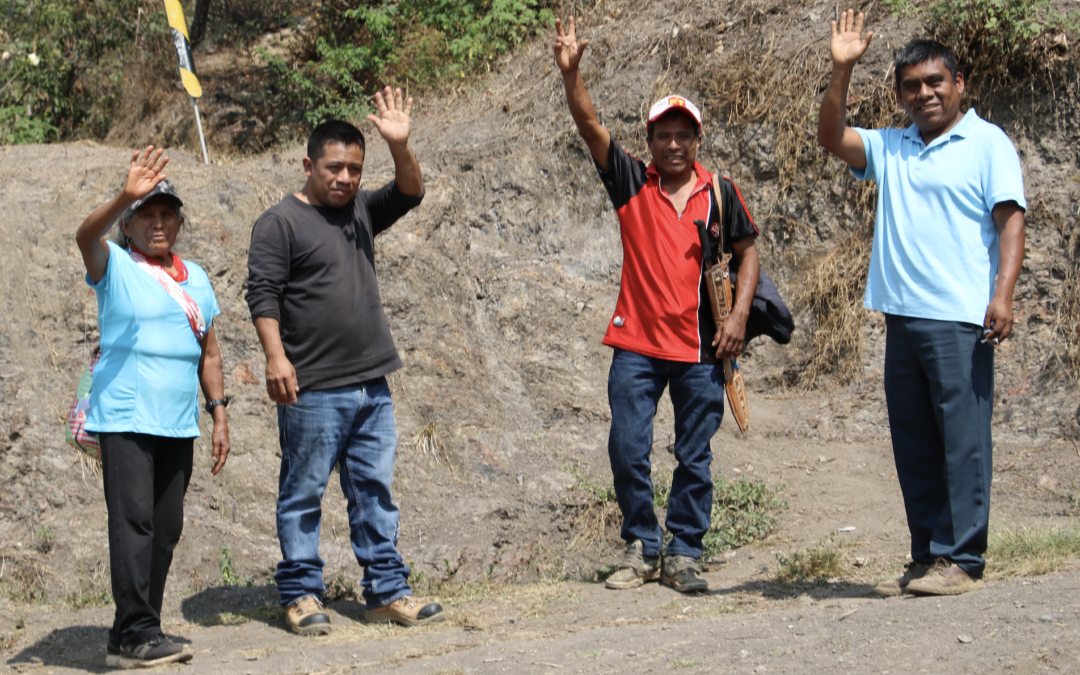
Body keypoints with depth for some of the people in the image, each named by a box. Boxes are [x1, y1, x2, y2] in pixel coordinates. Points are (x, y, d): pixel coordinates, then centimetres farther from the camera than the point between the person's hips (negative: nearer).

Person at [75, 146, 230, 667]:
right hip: (124, 420, -6)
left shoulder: (195, 278, 16)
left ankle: (128, 636, 15)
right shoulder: (115, 267, 0)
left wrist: (219, 414, 14)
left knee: (166, 529, 7)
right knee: (133, 522, -13)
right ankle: (137, 635, -13)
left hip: (178, 426, 6)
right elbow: (86, 236, -23)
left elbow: (208, 351, 20)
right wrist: (125, 196, -39)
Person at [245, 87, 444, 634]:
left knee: (375, 492, 9)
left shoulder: (361, 211, 16)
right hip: (312, 391, -6)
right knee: (303, 493, 1)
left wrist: (400, 147, -9)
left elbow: (409, 193, 9)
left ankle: (387, 590, 15)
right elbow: (263, 293, -10)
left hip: (371, 385, 6)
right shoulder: (280, 221, -4)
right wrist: (275, 355, -20)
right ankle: (301, 594, 10)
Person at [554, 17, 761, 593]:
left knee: (694, 458, 5)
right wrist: (571, 75, -22)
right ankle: (640, 549, 15)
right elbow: (590, 127, -8)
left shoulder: (720, 192, 4)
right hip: (637, 345, 0)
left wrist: (739, 314, -2)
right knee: (627, 452, 0)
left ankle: (684, 555, 16)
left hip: (701, 349, 0)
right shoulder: (631, 183, 3)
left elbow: (747, 251, 10)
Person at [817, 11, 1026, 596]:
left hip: (959, 320, -6)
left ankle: (962, 561, -3)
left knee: (963, 441, -6)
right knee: (913, 448, 8)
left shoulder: (986, 143, 2)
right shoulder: (889, 148, 17)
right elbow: (831, 138, 11)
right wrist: (842, 70, 1)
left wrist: (1002, 295, -16)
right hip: (902, 317, 6)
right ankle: (927, 559, 14)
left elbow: (1011, 220, -5)